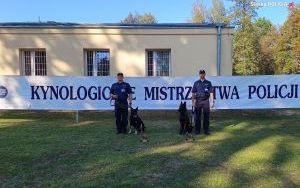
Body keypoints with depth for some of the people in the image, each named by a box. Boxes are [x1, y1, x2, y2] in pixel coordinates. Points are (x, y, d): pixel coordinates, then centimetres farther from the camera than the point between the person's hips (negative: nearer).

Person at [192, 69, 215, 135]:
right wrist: (193, 102, 0)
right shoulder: (196, 83, 8)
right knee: (197, 116, 3)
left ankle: (206, 130, 13)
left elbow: (211, 93, 3)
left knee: (206, 116, 3)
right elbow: (193, 93, 6)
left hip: (206, 101, 0)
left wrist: (212, 101, -4)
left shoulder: (208, 83, 7)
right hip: (198, 101, 0)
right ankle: (197, 130, 13)